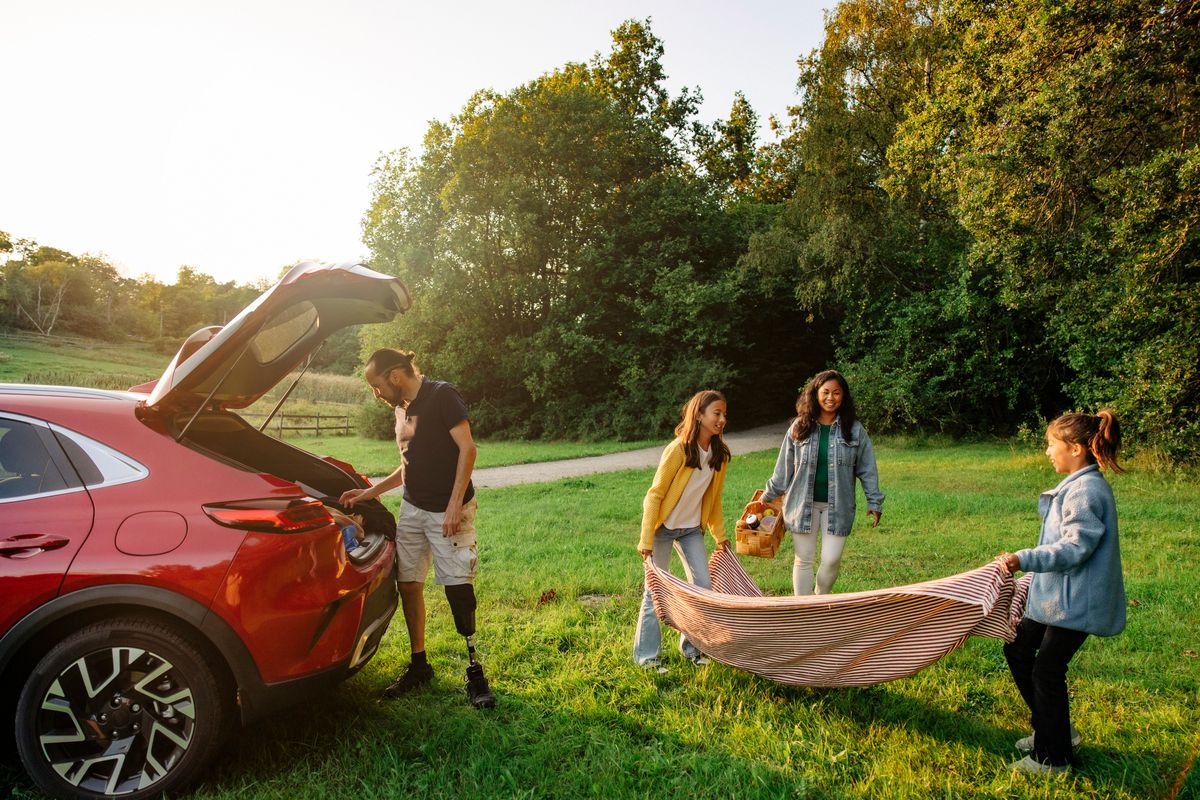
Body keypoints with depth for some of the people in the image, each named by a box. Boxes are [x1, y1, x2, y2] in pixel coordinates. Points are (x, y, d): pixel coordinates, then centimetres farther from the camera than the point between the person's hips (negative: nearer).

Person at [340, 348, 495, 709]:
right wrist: (370, 492, 12)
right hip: (412, 509, 8)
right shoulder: (402, 408, 15)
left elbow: (467, 449, -16)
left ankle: (475, 671, 4)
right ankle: (419, 666, 22)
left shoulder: (442, 396, -10)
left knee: (458, 586, -8)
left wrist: (455, 504, -21)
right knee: (409, 584, 7)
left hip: (448, 511, -8)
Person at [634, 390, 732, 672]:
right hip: (664, 527, -6)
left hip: (692, 529, 6)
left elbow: (713, 497, 10)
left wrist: (719, 534, 12)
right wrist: (646, 540, -21)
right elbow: (655, 494, -20)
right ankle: (645, 654, 13)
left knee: (704, 587, 3)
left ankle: (691, 646, 22)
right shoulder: (678, 449, -22)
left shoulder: (720, 454, -3)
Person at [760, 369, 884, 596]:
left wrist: (874, 502, 2)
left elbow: (866, 469, 5)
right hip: (803, 504, 1)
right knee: (804, 560, 6)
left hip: (837, 505, 0)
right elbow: (784, 467, 7)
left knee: (831, 560, -3)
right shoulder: (800, 427, 0)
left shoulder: (855, 430, -1)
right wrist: (769, 497, 10)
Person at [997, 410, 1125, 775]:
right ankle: (1055, 731, 30)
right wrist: (1026, 561, 23)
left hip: (1075, 602, -10)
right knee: (1017, 650, 16)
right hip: (1056, 596, 10)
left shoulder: (1086, 490, -21)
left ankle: (1053, 758, 17)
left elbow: (1076, 548, -26)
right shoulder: (1077, 486, 10)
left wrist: (1024, 559, -32)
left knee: (1046, 671, 1)